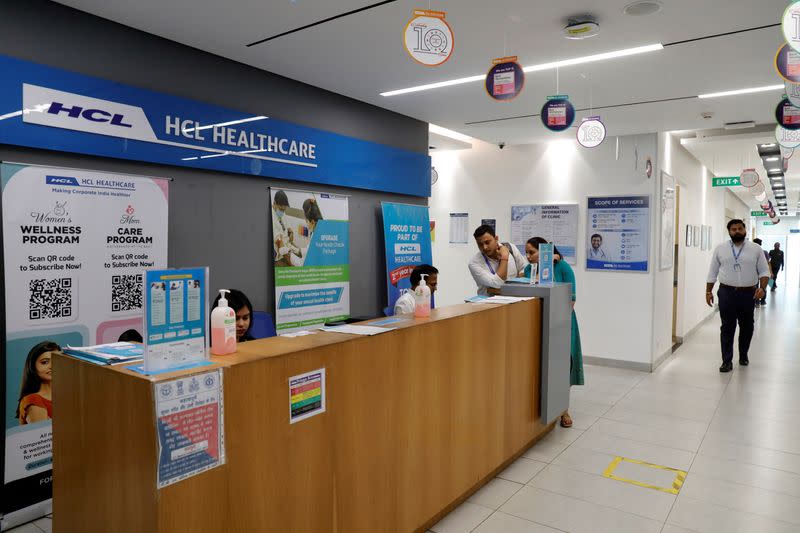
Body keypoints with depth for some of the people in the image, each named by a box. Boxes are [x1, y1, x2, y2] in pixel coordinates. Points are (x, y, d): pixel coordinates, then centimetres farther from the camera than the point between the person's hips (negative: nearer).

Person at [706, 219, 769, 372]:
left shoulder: (756, 249, 3)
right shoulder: (720, 249, 3)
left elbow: (764, 271, 3)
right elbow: (712, 272, 6)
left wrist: (762, 288, -12)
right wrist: (708, 291, 3)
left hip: (749, 294, 1)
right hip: (727, 294, -1)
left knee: (747, 327, 12)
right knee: (727, 328, 0)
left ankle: (743, 355, 32)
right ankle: (727, 361, 4)